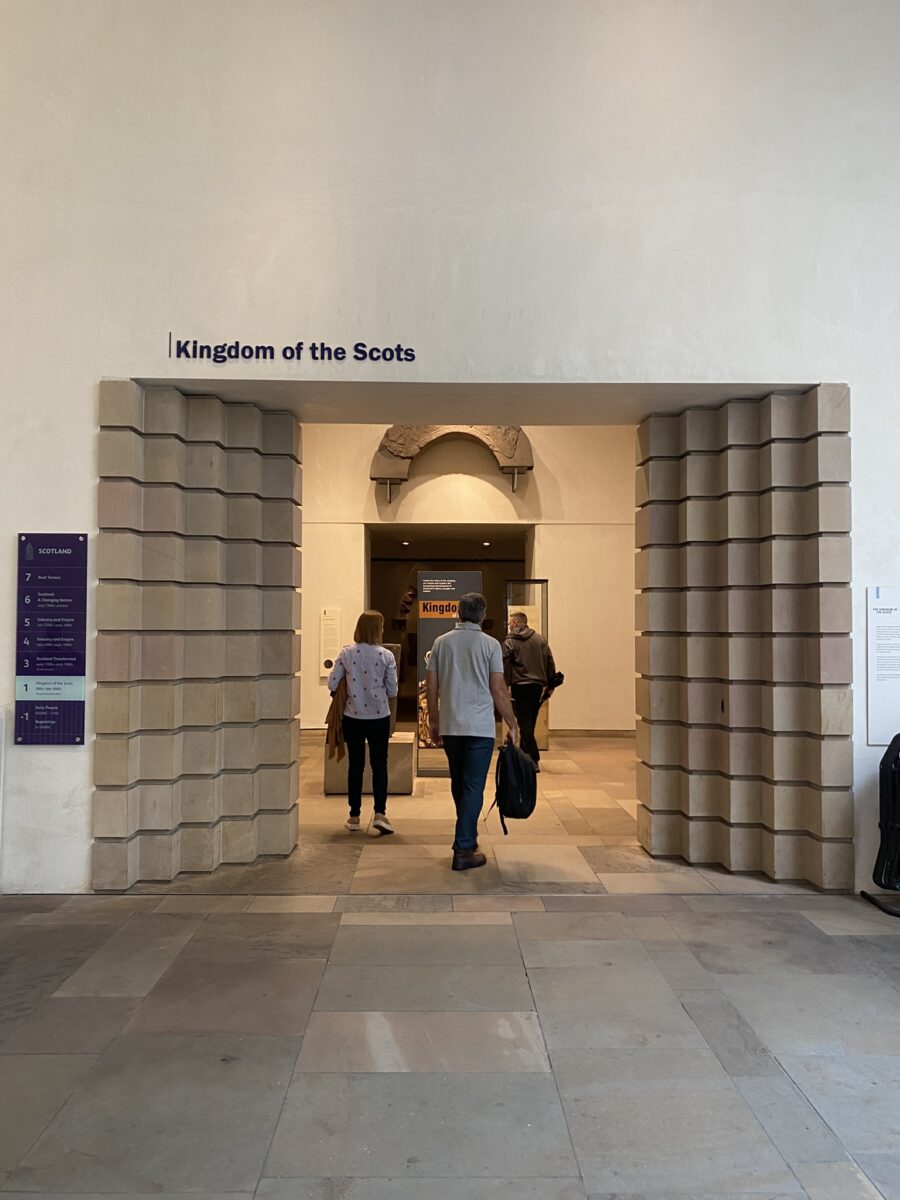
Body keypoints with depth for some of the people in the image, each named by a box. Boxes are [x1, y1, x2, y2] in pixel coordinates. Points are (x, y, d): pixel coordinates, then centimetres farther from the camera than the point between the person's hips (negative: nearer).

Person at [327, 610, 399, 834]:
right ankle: (380, 813, 1)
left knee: (355, 765, 11)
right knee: (379, 765, 9)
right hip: (379, 717, -1)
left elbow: (332, 684, -5)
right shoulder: (386, 656, -9)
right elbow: (392, 691, -5)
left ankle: (354, 816, 18)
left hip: (352, 717, 1)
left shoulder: (346, 653, -6)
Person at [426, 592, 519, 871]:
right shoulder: (490, 644, -6)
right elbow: (498, 689, -8)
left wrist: (434, 722, 15)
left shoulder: (441, 642, 3)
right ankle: (464, 849, -1)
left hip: (449, 726, 4)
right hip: (480, 727, -4)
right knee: (474, 786, 0)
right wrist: (512, 724, 2)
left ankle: (467, 836, 32)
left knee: (459, 783, 18)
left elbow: (431, 686, 4)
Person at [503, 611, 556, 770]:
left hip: (520, 686, -5)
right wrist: (550, 684, 12)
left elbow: (505, 667, -8)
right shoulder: (540, 639, 10)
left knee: (525, 723, -3)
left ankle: (534, 760, -10)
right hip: (538, 685, 5)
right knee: (530, 722, 15)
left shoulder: (509, 642, -2)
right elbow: (550, 663, 8)